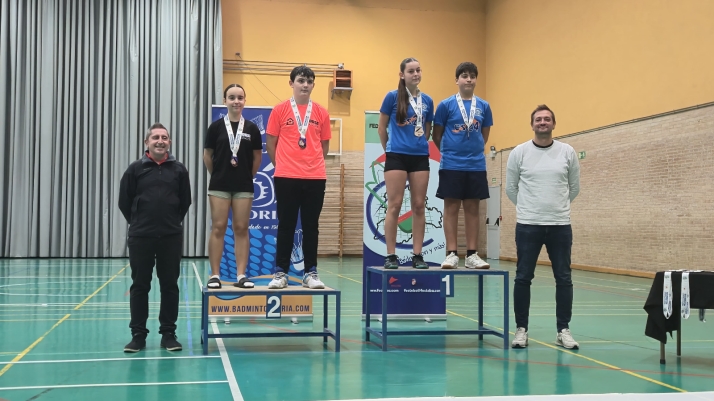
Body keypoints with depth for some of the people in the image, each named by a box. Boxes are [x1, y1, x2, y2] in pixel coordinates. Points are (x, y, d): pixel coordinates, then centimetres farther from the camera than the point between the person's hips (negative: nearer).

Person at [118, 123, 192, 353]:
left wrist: (172, 222, 11)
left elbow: (185, 202, 11)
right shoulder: (135, 169, 0)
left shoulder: (178, 170, 3)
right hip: (140, 237, -1)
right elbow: (124, 202, 6)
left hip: (171, 237, 1)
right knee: (139, 286, 5)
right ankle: (138, 335, 13)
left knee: (170, 285, 5)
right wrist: (139, 223, 10)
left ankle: (168, 334, 14)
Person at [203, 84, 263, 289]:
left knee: (241, 229, 4)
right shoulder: (216, 126, -1)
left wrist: (248, 177, 9)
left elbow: (257, 156, 9)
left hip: (244, 186, 1)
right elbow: (207, 155, 5)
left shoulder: (252, 128, 2)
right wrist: (218, 175, 9)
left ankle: (241, 276, 8)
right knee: (218, 228, 0)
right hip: (219, 186, -1)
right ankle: (215, 275, 5)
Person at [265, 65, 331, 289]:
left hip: (315, 178, 2)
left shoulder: (321, 113, 8)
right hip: (286, 178, -2)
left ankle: (310, 273, 13)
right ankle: (281, 272, 10)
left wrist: (312, 165, 10)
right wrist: (282, 166, 7)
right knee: (286, 226, 3)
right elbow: (270, 144, 5)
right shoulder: (280, 110, 2)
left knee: (311, 226, 6)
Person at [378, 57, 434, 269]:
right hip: (397, 157, -4)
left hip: (420, 157, 4)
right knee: (394, 206, -4)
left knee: (419, 206, 4)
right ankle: (390, 255, 1)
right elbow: (382, 128, 5)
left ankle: (417, 255, 9)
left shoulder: (427, 100, 8)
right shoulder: (392, 97, -3)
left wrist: (420, 146, 15)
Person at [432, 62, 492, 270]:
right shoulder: (446, 105, -2)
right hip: (451, 165, -3)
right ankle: (452, 254, 4)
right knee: (451, 208, 0)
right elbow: (437, 136, 4)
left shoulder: (484, 106, 6)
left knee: (472, 209, 6)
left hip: (476, 166, 3)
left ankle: (472, 255, 10)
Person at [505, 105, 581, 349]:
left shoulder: (567, 152, 2)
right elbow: (511, 188, 8)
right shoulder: (519, 152, -1)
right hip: (527, 225, -1)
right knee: (523, 278, 2)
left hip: (560, 226, 1)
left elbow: (574, 187, 13)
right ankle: (521, 329, 12)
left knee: (563, 279, 5)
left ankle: (563, 330, 14)